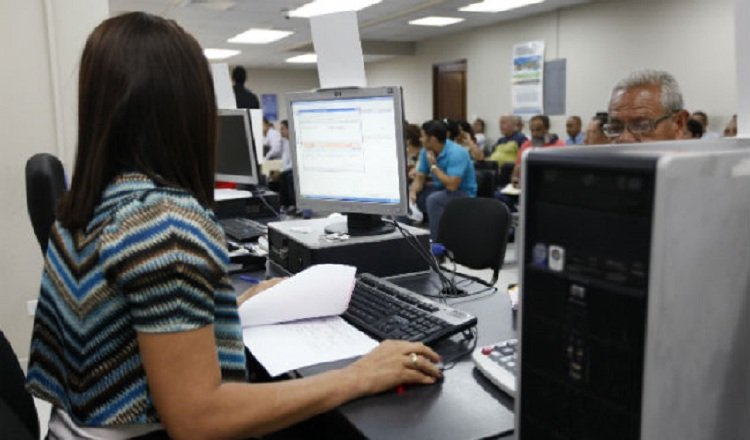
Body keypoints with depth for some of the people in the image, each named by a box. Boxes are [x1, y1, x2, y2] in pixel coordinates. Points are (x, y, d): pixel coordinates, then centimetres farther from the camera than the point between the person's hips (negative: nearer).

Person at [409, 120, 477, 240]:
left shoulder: (456, 153, -25)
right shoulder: (426, 151, -3)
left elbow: (452, 185, -32)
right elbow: (420, 178, -1)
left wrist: (433, 165, -24)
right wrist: (412, 192, -23)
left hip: (463, 193, -8)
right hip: (440, 189, 8)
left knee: (433, 199, -35)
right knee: (409, 196, -8)